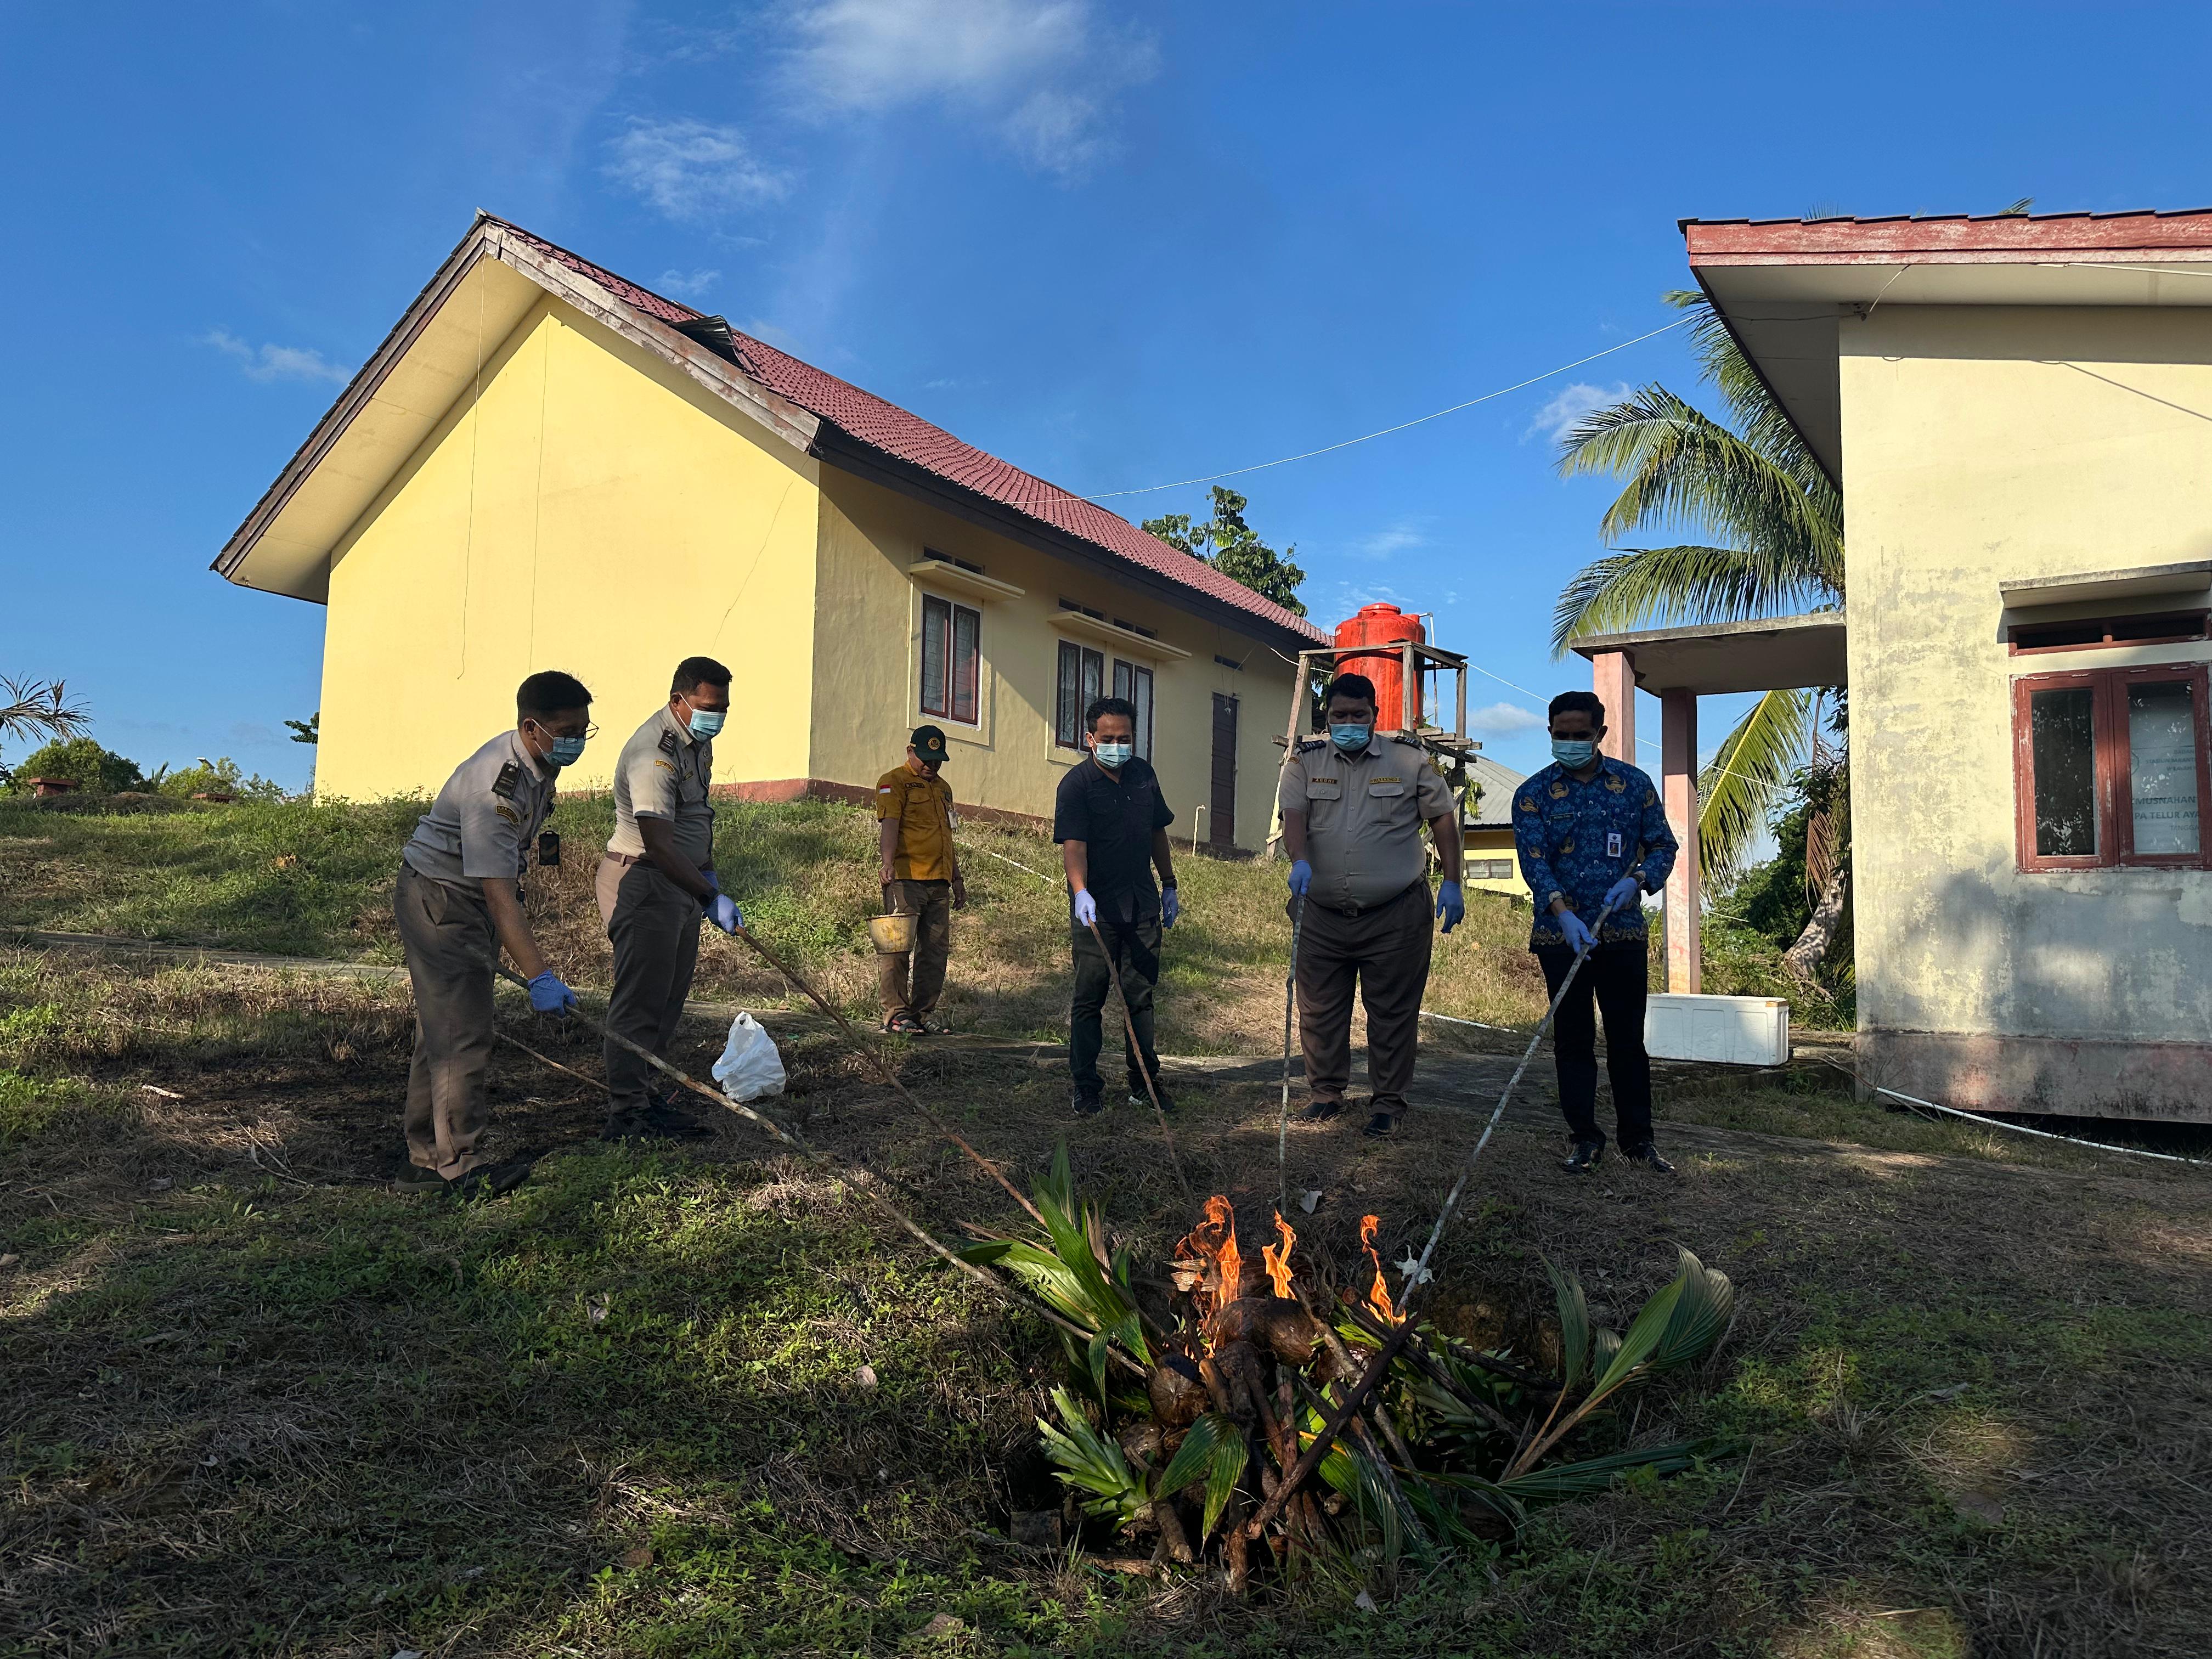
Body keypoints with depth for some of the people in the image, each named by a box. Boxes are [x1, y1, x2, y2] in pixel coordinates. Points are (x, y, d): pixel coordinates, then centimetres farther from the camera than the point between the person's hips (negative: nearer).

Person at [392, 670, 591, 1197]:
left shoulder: (542, 762, -1)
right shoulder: (493, 785, -31)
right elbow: (498, 891, -38)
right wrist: (538, 976, -44)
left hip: (473, 901, 9)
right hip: (437, 899, -9)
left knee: (442, 1030, 12)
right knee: (462, 1032, -14)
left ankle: (426, 1163, 19)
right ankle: (462, 1165, -9)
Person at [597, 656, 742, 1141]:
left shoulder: (697, 740, 10)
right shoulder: (654, 754, -23)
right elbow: (658, 844, -28)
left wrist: (707, 872, 19)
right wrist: (711, 897, -28)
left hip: (681, 883, 10)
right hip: (643, 883, -10)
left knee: (668, 999, 13)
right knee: (640, 1001, -7)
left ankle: (649, 1097, 22)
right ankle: (626, 1114, -1)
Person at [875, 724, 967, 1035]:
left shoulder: (943, 788, 24)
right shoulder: (894, 782, -1)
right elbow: (890, 824, -17)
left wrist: (957, 880, 26)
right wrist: (888, 862, -31)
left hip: (939, 883, 7)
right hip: (905, 880, -7)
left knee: (936, 951, 5)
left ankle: (921, 1015, 12)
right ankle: (895, 1015, -2)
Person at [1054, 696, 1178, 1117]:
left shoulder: (1144, 775, 9)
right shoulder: (1076, 784, -9)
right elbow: (1073, 843, -22)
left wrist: (1169, 885, 21)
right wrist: (1081, 891, -37)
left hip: (1142, 904, 5)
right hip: (1096, 908, -5)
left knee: (1140, 996, 11)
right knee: (1089, 999, 0)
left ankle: (1145, 1082, 20)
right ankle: (1087, 1087, 7)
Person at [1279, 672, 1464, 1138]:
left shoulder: (1410, 759, 2)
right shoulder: (1305, 761, 5)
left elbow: (1443, 819, 5)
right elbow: (1294, 816, -9)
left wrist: (1451, 883, 0)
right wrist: (1300, 862, -28)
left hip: (1395, 915, -2)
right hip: (1322, 914, 2)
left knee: (1393, 1011, 3)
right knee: (1319, 1009, 8)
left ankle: (1390, 1101, 15)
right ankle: (1326, 1092, 24)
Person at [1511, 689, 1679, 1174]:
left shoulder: (1634, 784, 5)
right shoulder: (1533, 794, -1)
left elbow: (1662, 844, 8)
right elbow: (1533, 861, -11)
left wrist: (1637, 880, -13)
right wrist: (1564, 914, -26)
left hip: (1623, 932, 1)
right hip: (1561, 934, -1)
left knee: (1628, 1038, 5)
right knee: (1573, 1040, 4)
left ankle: (1638, 1139, 17)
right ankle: (1586, 1139, 14)